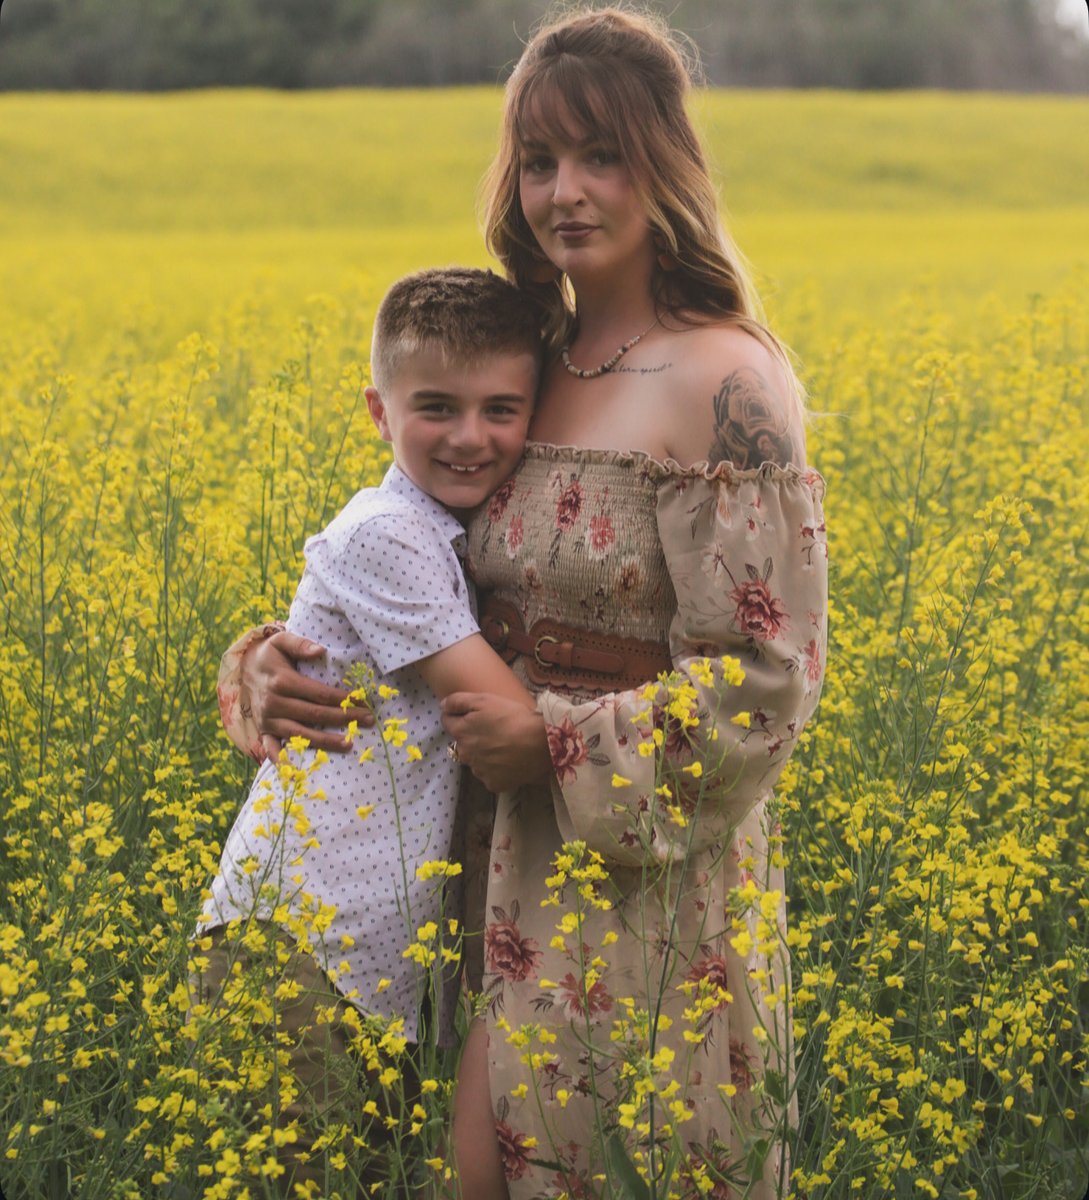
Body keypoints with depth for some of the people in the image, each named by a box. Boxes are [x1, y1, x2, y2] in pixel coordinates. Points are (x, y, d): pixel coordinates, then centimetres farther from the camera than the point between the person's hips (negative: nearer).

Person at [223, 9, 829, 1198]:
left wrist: (552, 743, -16)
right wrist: (284, 658, -3)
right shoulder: (539, 366, 9)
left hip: (654, 881, -7)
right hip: (520, 876, 7)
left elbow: (766, 677, -18)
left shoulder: (724, 382, -15)